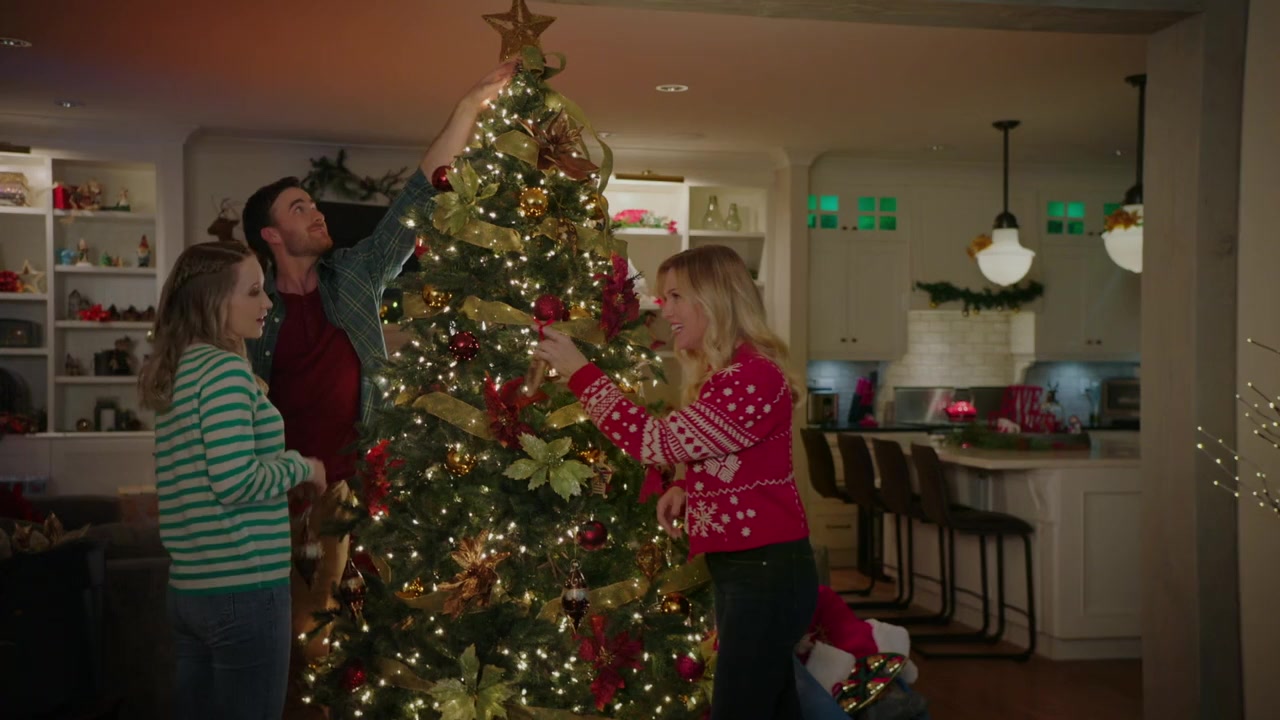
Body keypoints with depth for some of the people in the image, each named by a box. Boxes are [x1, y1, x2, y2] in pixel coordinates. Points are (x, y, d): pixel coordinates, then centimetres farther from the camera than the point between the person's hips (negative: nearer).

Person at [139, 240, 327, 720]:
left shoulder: (174, 371, 13)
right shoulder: (226, 368, -15)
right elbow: (235, 481, -23)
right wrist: (302, 466, -7)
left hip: (189, 587, 9)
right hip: (244, 588, -9)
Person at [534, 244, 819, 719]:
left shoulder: (754, 377, -21)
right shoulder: (721, 374, 13)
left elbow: (660, 443, -25)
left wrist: (580, 372, -20)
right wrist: (687, 489, 3)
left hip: (767, 572, -10)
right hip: (742, 570, 10)